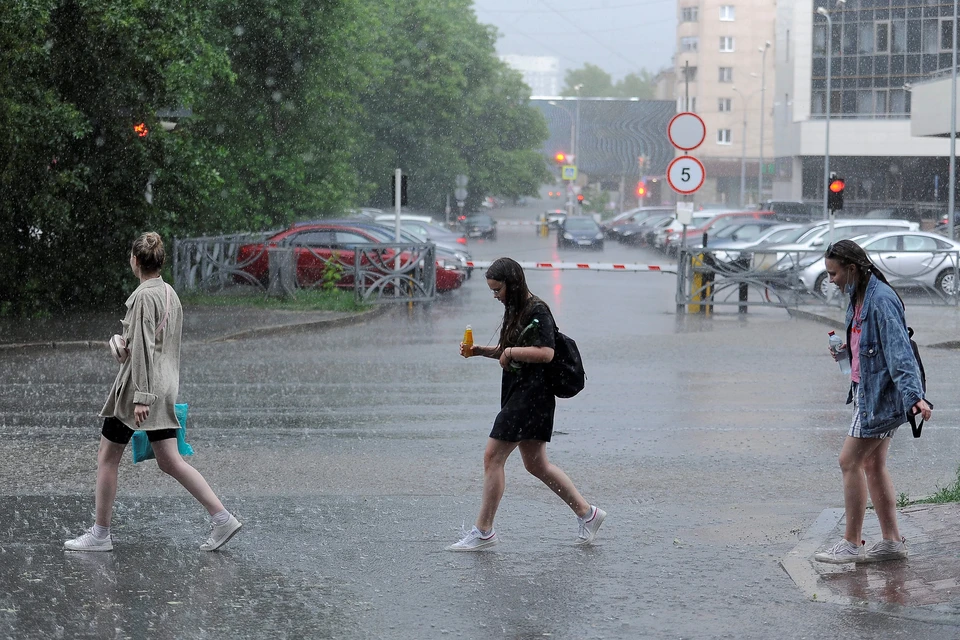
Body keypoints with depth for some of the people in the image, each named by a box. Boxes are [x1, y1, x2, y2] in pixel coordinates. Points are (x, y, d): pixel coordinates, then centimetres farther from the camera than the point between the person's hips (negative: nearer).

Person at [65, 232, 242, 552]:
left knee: (107, 457, 5)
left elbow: (142, 348, -20)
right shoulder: (170, 293, 11)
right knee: (169, 461, 9)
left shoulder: (143, 296, -15)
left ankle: (100, 535, 11)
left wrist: (140, 396, -22)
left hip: (140, 382, -8)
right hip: (165, 385, 8)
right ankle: (222, 518, 1)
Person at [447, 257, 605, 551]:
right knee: (536, 464, 13)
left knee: (493, 457, -9)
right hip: (518, 393, 11)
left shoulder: (537, 311, -13)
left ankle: (483, 531, -4)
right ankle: (587, 513, 21)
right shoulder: (516, 310, 16)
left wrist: (510, 352, -15)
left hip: (531, 394, -11)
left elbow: (546, 353, -23)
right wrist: (480, 350, 12)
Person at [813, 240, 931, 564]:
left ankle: (852, 543, 1)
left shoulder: (881, 300, -20)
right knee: (873, 464, 12)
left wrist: (914, 395, -33)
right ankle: (891, 540, 17)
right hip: (866, 390, 10)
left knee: (850, 461, -6)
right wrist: (848, 350, 10)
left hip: (881, 394, -10)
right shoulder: (859, 297, 11)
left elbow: (899, 349, -26)